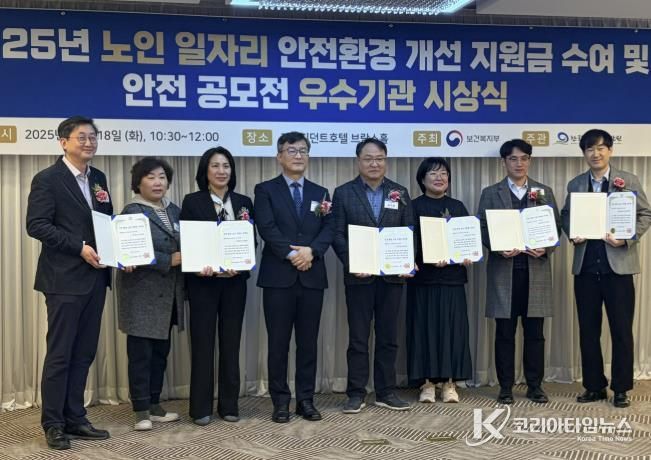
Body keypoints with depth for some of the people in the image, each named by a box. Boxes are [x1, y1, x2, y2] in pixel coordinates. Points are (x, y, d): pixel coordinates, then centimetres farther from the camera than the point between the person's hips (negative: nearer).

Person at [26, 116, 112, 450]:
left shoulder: (98, 178, 14)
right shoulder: (47, 179, -6)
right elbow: (36, 225, -14)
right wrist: (80, 247, -20)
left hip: (95, 278, 7)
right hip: (65, 279, -7)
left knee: (84, 353, 10)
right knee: (59, 353, 0)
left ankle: (74, 418, 20)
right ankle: (53, 424, 9)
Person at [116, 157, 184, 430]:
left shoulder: (175, 211, 13)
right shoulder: (132, 212, -8)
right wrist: (170, 260, -22)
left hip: (168, 294, 7)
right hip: (142, 294, -7)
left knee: (160, 352, 12)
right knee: (141, 354, -1)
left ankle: (154, 405, 21)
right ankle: (141, 411, 5)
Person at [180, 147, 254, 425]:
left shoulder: (243, 202, 9)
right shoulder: (192, 201, 0)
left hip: (235, 280, 3)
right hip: (202, 281, -3)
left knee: (231, 342, 7)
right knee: (202, 342, 1)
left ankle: (229, 404, 16)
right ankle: (201, 407, 8)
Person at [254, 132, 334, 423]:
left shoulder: (320, 193, 15)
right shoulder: (266, 190, 4)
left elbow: (329, 229, 3)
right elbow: (267, 228, -9)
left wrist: (311, 251, -14)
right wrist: (291, 254, -17)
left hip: (312, 276, 3)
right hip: (278, 277, -3)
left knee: (308, 343, 7)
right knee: (278, 343, 2)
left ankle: (306, 400, 14)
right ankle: (280, 401, 10)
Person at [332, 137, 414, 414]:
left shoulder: (400, 193, 10)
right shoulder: (343, 193, 3)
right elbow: (338, 234, -3)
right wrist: (352, 263, -16)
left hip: (392, 275, 2)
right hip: (359, 275, -2)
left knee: (388, 336, 8)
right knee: (358, 337, 3)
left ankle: (386, 392, 16)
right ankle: (356, 393, 10)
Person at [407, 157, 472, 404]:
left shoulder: (458, 206, 13)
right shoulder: (414, 206, 3)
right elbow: (410, 241, -6)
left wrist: (468, 255, -11)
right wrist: (430, 258, -22)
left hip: (452, 276, 3)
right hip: (423, 277, -2)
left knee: (452, 326, 0)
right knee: (425, 326, -1)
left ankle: (449, 381, 7)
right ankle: (427, 381, 5)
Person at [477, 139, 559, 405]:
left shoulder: (544, 192, 12)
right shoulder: (490, 193, 8)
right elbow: (482, 229, 3)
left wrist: (545, 248, -11)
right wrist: (499, 248, -15)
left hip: (536, 270, 1)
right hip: (504, 270, -1)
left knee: (534, 332, 4)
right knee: (505, 333, 3)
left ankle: (535, 385, 14)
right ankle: (505, 387, 11)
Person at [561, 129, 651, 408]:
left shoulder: (628, 181, 2)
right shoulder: (575, 185, 11)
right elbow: (566, 216, 15)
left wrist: (627, 238, -15)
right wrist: (572, 234, -6)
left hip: (618, 265, -3)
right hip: (586, 267, 3)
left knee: (621, 330, 1)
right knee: (588, 330, 7)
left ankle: (621, 389, 11)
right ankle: (594, 386, 18)